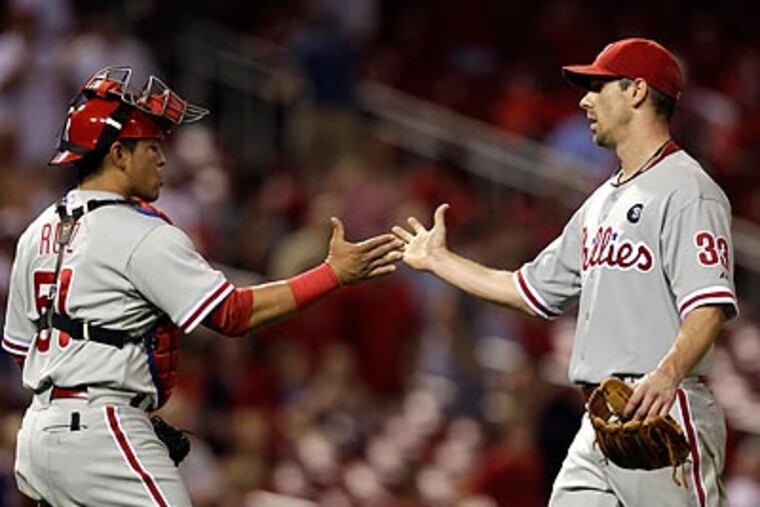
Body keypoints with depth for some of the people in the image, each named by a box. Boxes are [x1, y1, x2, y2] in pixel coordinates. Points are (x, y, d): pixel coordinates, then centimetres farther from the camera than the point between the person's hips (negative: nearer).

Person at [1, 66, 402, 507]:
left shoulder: (39, 233, 15)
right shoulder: (141, 235, -10)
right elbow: (233, 314, -13)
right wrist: (334, 273, -11)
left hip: (37, 433, 9)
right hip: (101, 433, -9)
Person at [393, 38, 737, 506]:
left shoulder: (687, 191, -7)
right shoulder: (602, 203, 23)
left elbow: (710, 306, -20)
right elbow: (533, 290, 30)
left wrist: (667, 374, -37)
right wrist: (438, 260, 34)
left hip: (662, 414, -9)